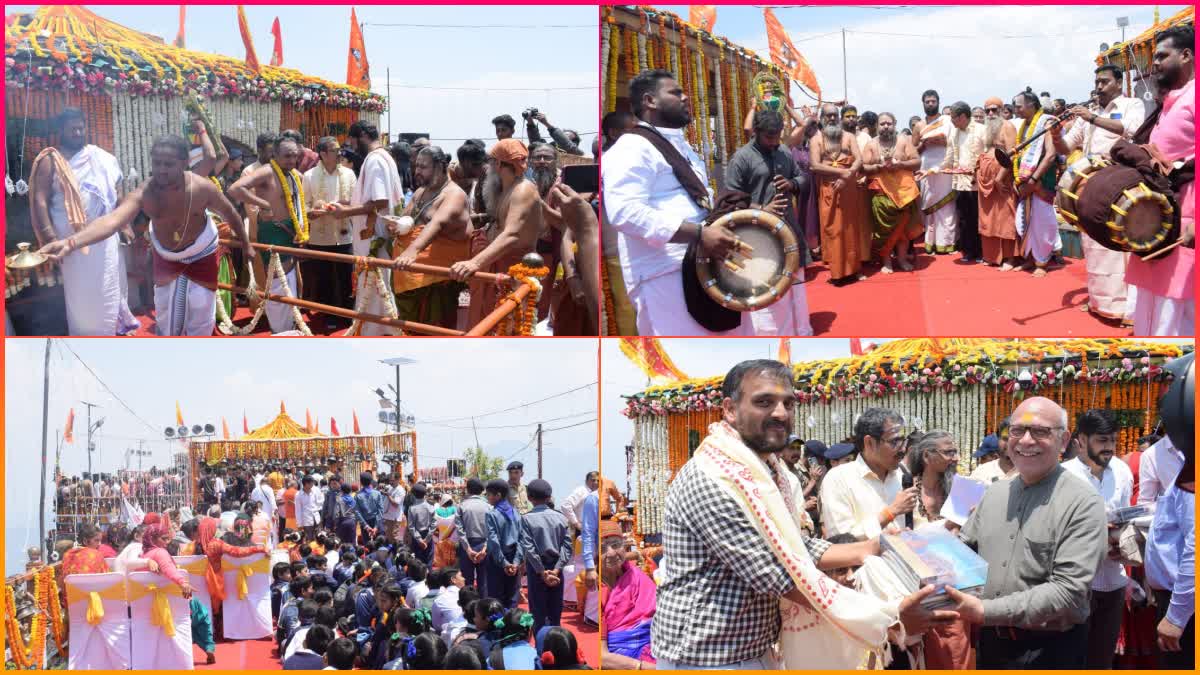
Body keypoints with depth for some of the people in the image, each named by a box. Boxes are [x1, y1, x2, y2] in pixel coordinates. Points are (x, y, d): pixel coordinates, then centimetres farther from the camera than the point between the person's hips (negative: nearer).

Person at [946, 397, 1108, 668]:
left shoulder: (1083, 503, -14)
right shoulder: (994, 493, 6)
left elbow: (1069, 590, -22)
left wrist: (987, 611, -28)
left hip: (1050, 651, -5)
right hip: (991, 642, 5)